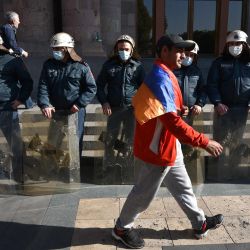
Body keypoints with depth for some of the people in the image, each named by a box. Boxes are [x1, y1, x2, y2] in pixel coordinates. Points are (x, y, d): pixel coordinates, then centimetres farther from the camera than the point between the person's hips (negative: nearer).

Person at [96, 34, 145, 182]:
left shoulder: (138, 66, 7)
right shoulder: (109, 65, 7)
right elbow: (100, 85, 9)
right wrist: (104, 102, -3)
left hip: (132, 107, 0)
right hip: (114, 108, 0)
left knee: (130, 139, 6)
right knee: (110, 138, 0)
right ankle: (109, 167, 13)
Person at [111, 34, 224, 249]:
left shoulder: (163, 76, 9)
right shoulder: (161, 79, -25)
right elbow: (173, 122, -32)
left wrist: (179, 110, 4)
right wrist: (204, 143, -28)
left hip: (169, 147, 10)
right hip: (159, 150, -10)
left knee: (182, 187, 21)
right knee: (145, 193, 7)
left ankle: (200, 223, 38)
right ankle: (122, 228, 26)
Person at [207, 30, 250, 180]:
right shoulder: (219, 62, 5)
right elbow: (212, 84, -2)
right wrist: (217, 103, -14)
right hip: (223, 108, -2)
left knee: (237, 143, 10)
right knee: (221, 142, 0)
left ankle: (231, 172, 23)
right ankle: (220, 174, 10)